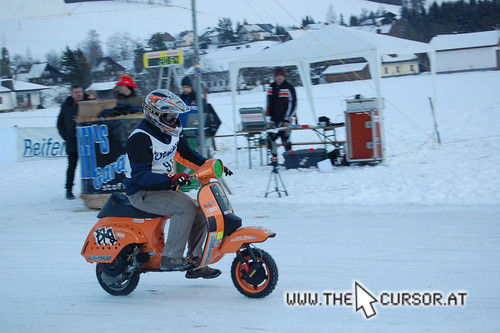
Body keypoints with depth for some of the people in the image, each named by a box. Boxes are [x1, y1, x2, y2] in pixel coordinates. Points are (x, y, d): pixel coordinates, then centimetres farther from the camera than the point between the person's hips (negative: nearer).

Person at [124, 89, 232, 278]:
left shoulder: (173, 133, 7)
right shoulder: (140, 138, -20)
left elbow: (186, 154, 21)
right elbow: (140, 175, -26)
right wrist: (171, 179, -38)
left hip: (164, 187, 9)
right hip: (142, 193, -9)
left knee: (200, 213, -2)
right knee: (185, 208, -27)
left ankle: (195, 263, 6)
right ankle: (171, 258, -24)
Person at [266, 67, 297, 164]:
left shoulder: (289, 88, -6)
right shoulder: (271, 88, 11)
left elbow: (292, 104, -8)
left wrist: (287, 119, -12)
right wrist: (268, 116, 10)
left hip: (284, 119, -5)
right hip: (274, 119, 5)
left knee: (285, 138, -7)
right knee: (271, 137, -1)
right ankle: (274, 158, 9)